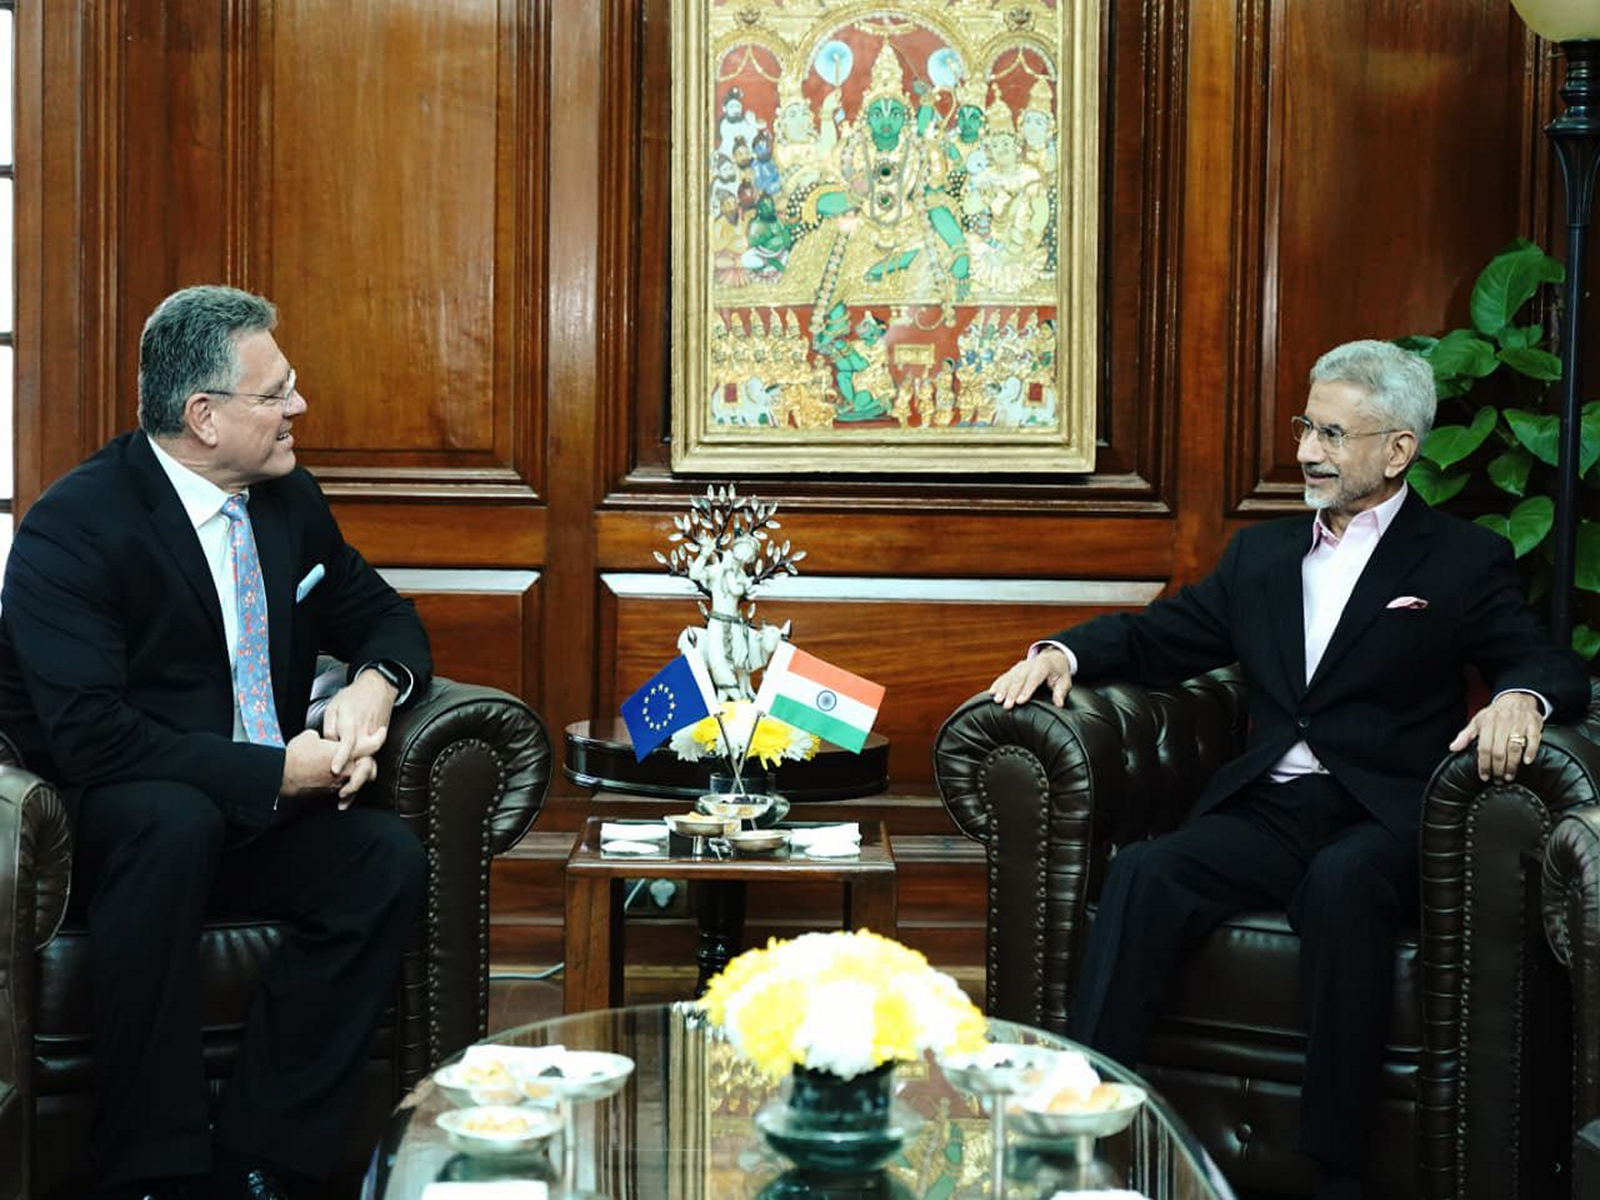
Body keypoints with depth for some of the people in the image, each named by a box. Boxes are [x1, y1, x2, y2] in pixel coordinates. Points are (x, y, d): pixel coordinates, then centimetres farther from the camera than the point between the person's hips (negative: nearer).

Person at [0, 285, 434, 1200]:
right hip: (113, 826, -6)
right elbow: (90, 737, -25)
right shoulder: (73, 529, -16)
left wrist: (374, 686, -7)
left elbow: (388, 619, 18)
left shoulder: (290, 501, 7)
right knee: (174, 820, -39)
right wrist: (275, 771, -25)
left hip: (258, 817, 6)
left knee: (388, 857, -22)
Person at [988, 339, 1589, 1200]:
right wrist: (1063, 652, 3)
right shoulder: (1262, 554, 24)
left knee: (1341, 883, -38)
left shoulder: (1464, 561, 10)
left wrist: (1523, 698, -24)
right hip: (1265, 813, 4)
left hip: (1378, 821, -4)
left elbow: (1552, 668, 1)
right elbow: (1157, 638, 23)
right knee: (1141, 873, -26)